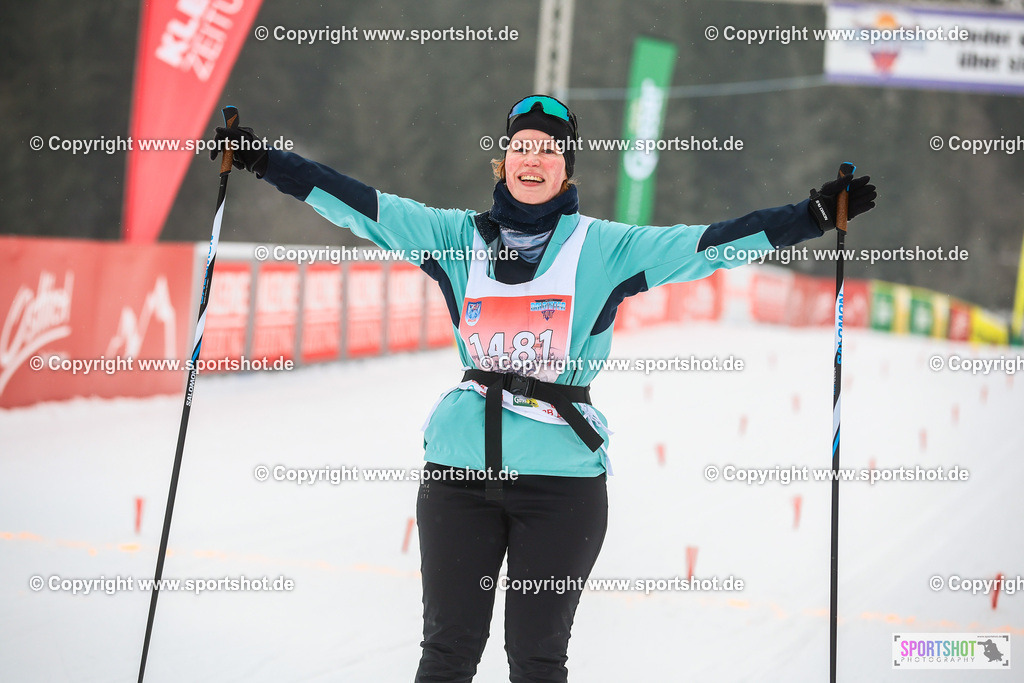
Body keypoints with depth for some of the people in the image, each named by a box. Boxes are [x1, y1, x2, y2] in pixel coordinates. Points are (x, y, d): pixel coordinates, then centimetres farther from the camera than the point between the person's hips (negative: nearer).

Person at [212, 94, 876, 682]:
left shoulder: (606, 246, 3)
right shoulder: (459, 237, 8)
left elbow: (706, 244, -3)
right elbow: (363, 206, 7)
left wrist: (817, 215, -11)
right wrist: (265, 161, 3)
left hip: (562, 476, -2)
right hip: (459, 471, 2)